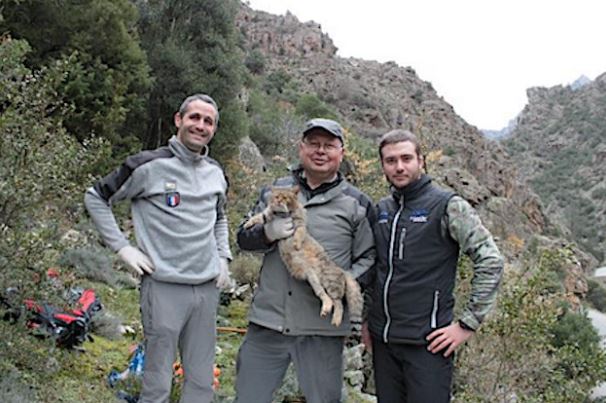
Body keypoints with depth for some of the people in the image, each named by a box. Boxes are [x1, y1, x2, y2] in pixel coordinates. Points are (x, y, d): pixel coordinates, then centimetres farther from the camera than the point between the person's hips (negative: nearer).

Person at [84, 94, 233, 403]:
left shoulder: (216, 173, 10)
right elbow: (95, 198, 1)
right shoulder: (149, 166, -7)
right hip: (165, 287, -5)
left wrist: (223, 256, 12)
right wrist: (122, 247, -6)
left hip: (208, 288, 5)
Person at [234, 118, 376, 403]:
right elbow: (243, 236, 11)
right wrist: (268, 233, -12)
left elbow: (369, 258, 4)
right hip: (267, 322, 2)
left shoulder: (356, 203, 2)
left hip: (323, 329, -2)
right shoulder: (276, 190, 10)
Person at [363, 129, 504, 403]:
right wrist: (365, 318, 13)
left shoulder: (447, 206, -8)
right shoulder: (381, 209, 9)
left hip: (426, 343, -5)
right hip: (382, 340, 5)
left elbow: (491, 262, -12)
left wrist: (468, 324, -13)